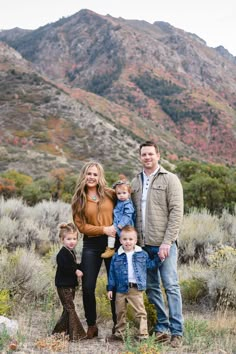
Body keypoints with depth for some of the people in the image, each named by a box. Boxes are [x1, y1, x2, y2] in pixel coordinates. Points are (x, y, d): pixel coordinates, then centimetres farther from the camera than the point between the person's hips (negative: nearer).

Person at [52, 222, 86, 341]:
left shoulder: (71, 252, 14)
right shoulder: (62, 254, -16)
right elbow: (64, 267, -28)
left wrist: (79, 268, 2)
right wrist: (75, 271, -21)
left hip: (70, 285, 10)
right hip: (64, 285, -10)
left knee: (68, 309, 15)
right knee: (70, 309, -8)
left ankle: (59, 332, 24)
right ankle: (75, 335, -5)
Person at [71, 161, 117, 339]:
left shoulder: (110, 194, 1)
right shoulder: (79, 199, 2)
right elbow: (81, 226, -5)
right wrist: (104, 229, -15)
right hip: (91, 245, 1)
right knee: (88, 287, 1)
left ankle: (118, 324, 20)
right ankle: (92, 325, 17)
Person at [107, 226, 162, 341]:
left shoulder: (142, 254, 3)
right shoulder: (117, 256, 2)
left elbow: (150, 264, 13)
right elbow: (112, 273, 5)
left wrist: (158, 258, -2)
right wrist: (110, 288, 4)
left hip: (136, 289, -1)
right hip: (121, 289, 1)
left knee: (140, 312, -1)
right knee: (120, 312, 13)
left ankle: (143, 333, 4)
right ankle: (119, 332, 27)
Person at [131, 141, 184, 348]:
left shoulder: (170, 179, -3)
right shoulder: (136, 182, 12)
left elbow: (176, 212, -9)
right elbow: (132, 213, 15)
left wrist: (167, 242, -16)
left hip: (164, 244, -5)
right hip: (143, 245, 5)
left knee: (171, 287, -3)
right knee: (151, 288, 9)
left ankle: (176, 332, 4)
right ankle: (161, 328, 19)